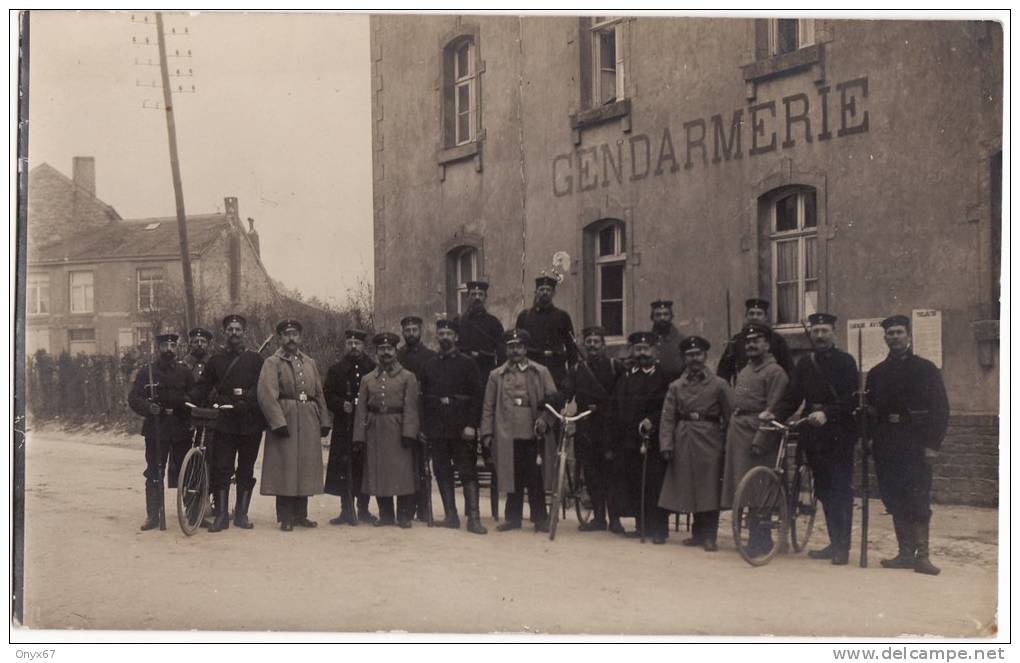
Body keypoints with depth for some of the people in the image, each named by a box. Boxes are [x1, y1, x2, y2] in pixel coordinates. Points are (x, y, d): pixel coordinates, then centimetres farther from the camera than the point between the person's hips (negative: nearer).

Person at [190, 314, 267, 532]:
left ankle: (241, 514, 13)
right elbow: (201, 388, 8)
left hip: (250, 422, 0)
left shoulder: (255, 359, 8)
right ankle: (221, 514, 1)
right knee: (221, 468, -4)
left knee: (246, 469, 5)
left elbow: (262, 389, 3)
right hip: (224, 421, 0)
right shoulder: (216, 360, 11)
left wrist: (246, 397, -14)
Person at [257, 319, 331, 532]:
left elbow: (319, 394, 17)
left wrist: (324, 422, 11)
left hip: (309, 423, 5)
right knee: (285, 469, -3)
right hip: (285, 421, -5)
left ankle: (301, 515, 16)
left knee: (306, 469, 8)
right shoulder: (272, 363, -2)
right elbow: (267, 395, -13)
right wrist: (279, 423, -21)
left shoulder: (310, 363, 16)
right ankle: (285, 518, 3)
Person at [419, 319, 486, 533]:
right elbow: (424, 399, 13)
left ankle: (473, 518, -7)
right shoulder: (429, 366, 13)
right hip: (437, 429, 4)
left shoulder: (467, 363, 2)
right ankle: (451, 516, 12)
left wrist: (471, 425, -11)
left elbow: (476, 396, -3)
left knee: (468, 472, -6)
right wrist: (424, 427, 6)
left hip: (461, 428, -4)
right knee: (443, 473, 6)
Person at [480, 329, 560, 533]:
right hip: (508, 436, 1)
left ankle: (540, 518, 9)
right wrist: (487, 433, 2)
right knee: (513, 478, 4)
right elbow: (488, 407, 10)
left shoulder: (541, 372, 10)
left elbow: (554, 400, 5)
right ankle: (513, 517, 15)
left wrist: (545, 419, -12)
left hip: (534, 434, -1)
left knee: (536, 478, 1)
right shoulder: (496, 376, 12)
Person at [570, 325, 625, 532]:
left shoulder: (615, 366, 3)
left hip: (609, 427, -3)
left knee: (610, 472, -4)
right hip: (586, 428, 3)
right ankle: (598, 517, 12)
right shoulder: (578, 369, 13)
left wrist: (601, 406, -4)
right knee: (592, 474, 4)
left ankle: (614, 518, 2)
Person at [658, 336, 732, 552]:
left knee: (709, 491, -3)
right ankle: (698, 534, 18)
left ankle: (709, 536, 4)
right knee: (689, 490, 7)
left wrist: (729, 446, -4)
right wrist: (666, 445, -5)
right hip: (684, 443, 3)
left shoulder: (719, 385, 3)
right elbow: (667, 418, 4)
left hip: (709, 443, -3)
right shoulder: (676, 386, 9)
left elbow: (729, 417, 1)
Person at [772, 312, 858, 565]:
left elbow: (850, 399, -11)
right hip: (813, 435, 5)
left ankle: (842, 546, -1)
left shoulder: (845, 362, -2)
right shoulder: (805, 364, 13)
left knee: (840, 490, -6)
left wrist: (826, 413, -24)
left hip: (839, 433, -5)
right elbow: (792, 397, 9)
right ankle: (835, 542, 18)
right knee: (824, 490, 9)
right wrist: (774, 414, -7)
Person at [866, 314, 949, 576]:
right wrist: (869, 437, -2)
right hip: (886, 446, 4)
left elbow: (940, 409, -1)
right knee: (895, 501, 4)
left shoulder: (926, 369, 4)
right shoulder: (877, 373, 16)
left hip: (915, 445, -4)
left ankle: (922, 555, -8)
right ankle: (906, 553, 9)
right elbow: (870, 409, 16)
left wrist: (932, 444, -9)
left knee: (918, 500, -9)